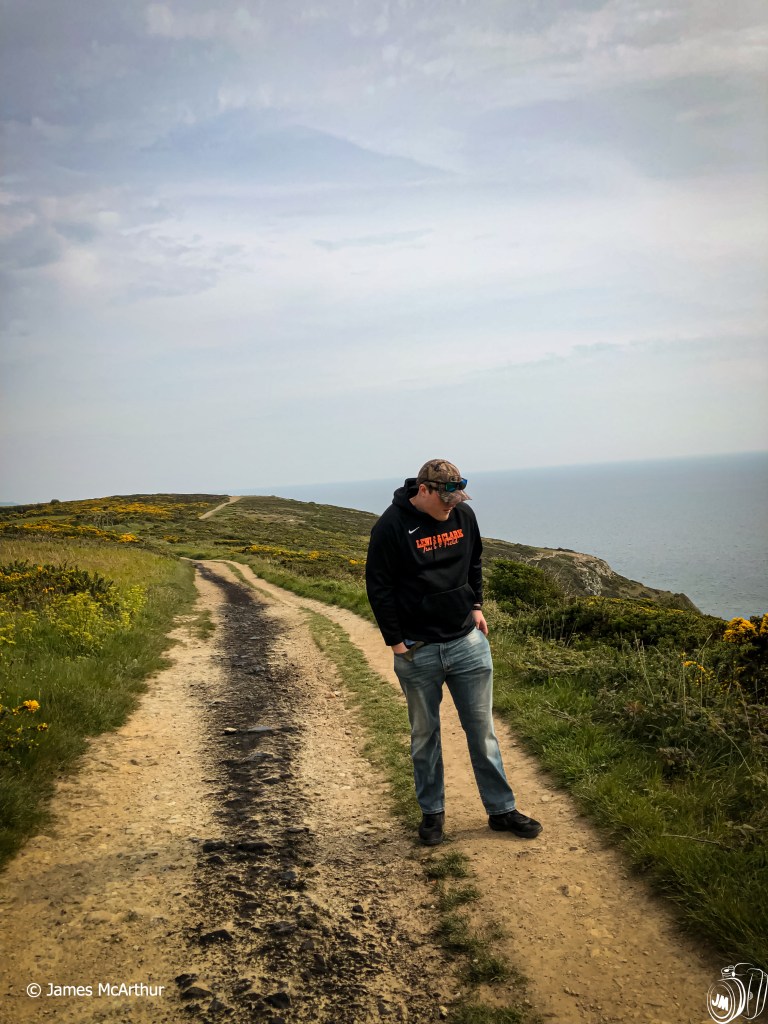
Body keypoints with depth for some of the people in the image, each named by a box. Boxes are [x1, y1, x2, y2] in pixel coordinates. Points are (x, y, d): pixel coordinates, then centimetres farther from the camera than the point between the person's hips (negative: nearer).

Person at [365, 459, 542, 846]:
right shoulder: (391, 527, -14)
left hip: (468, 642, 4)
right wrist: (395, 641, -9)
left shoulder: (463, 515, 0)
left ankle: (501, 809, 22)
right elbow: (378, 587, -9)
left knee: (482, 730, 10)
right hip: (417, 651, -3)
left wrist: (476, 606, 11)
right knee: (424, 734, 11)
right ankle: (432, 812, 27)